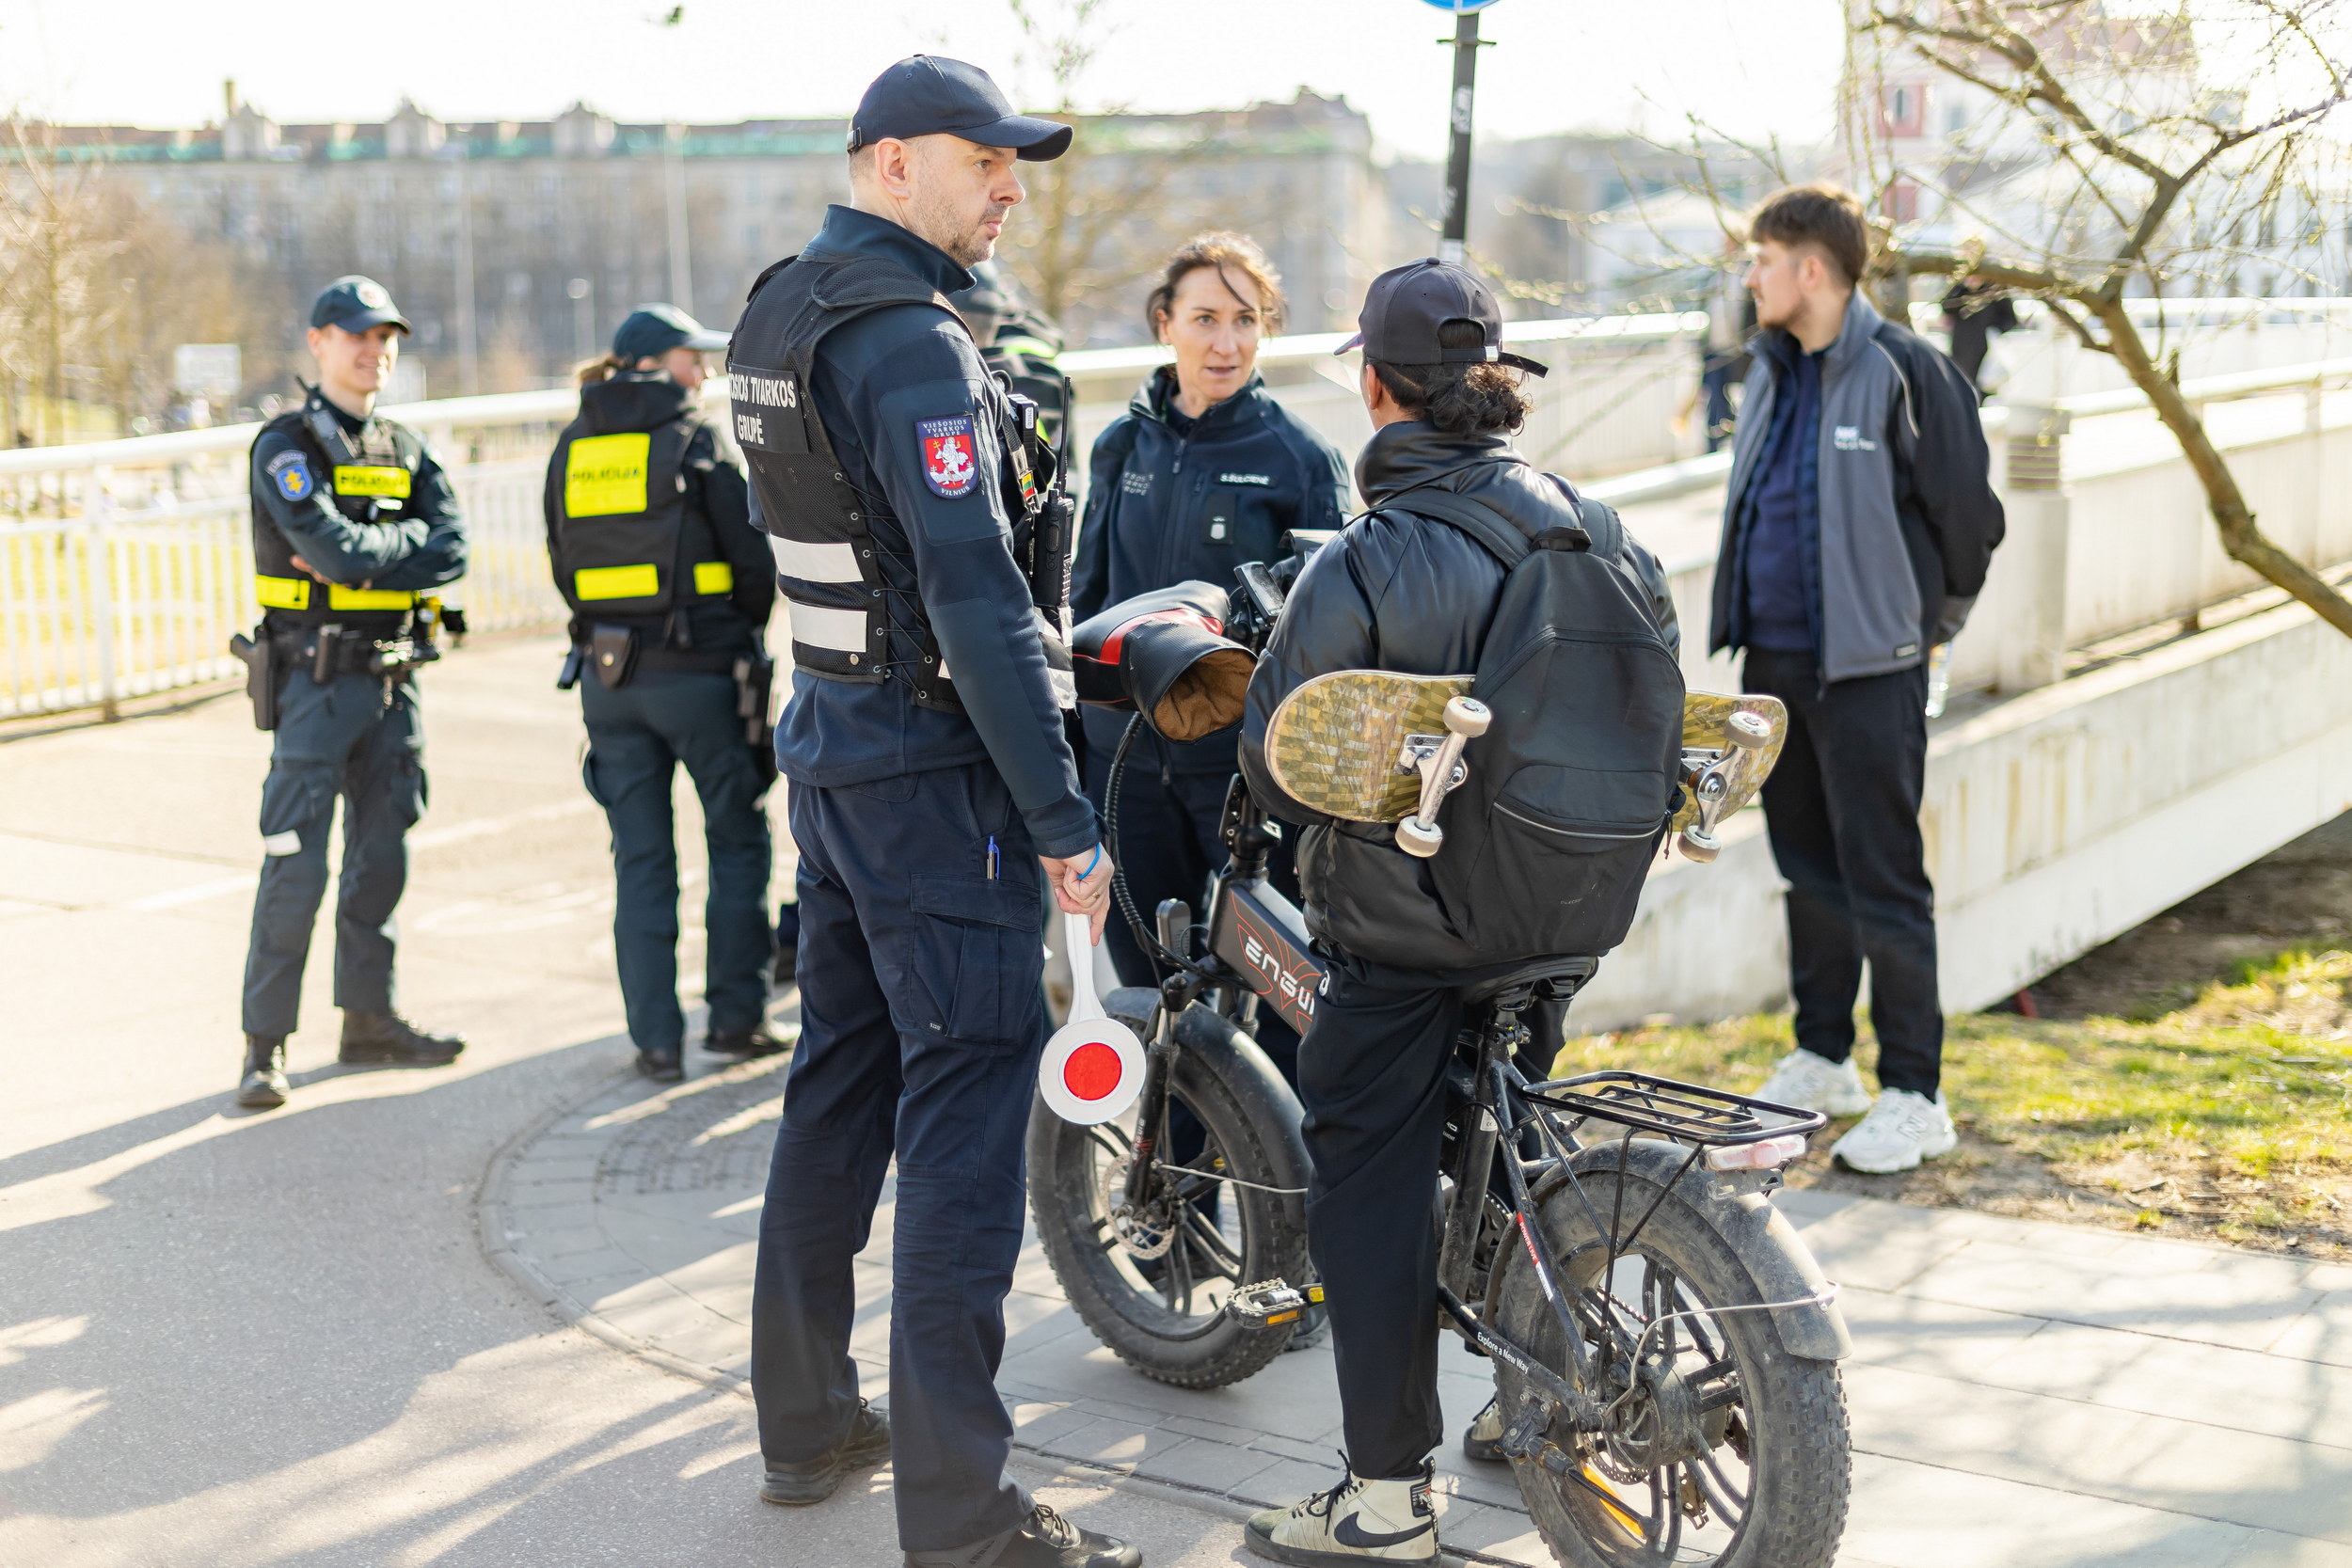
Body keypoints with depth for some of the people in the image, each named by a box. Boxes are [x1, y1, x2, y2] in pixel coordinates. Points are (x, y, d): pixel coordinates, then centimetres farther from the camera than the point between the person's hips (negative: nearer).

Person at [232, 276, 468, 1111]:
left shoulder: (407, 451, 13)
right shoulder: (286, 446, -6)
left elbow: (451, 552, -3)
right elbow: (337, 547, -21)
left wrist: (360, 557, -13)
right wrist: (407, 539, -5)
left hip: (392, 678, 6)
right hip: (316, 678, -6)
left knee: (382, 858, 11)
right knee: (297, 864, -8)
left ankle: (370, 1020, 22)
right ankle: (265, 1044, -2)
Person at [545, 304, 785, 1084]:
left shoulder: (571, 449, 8)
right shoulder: (697, 441, -7)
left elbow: (565, 565, 12)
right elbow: (756, 557, -6)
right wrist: (742, 631, 11)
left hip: (610, 675, 5)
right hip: (698, 672, -4)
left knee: (641, 859, 8)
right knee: (737, 842, 11)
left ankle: (656, 1039, 8)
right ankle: (734, 1017, 11)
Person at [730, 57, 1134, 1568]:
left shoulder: (782, 312, 12)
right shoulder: (913, 345, -18)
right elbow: (977, 593, -24)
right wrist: (1063, 813, -22)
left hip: (833, 745, 10)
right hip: (936, 765, -10)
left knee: (843, 1076, 17)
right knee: (968, 1102, -6)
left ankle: (808, 1419, 28)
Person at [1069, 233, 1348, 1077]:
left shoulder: (1299, 455, -3)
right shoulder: (1122, 444, 9)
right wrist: (1075, 741, 17)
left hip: (1249, 762, -4)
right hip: (1128, 756, 4)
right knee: (1147, 986, 11)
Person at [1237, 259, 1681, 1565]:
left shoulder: (1364, 565, -19)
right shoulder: (1602, 537, 0)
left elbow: (1276, 760, -16)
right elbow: (1659, 710, 8)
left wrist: (1310, 817, 5)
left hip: (1399, 929, -6)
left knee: (1369, 1186, 3)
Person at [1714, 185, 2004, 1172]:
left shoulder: (1903, 372, -12)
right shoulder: (1774, 370, 11)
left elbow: (1968, 514, -7)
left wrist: (1928, 624, 4)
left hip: (1866, 667, -7)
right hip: (1773, 660, 7)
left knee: (1882, 881, -3)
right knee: (1808, 867, 16)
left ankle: (1913, 1096, 5)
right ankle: (1822, 1059, 29)